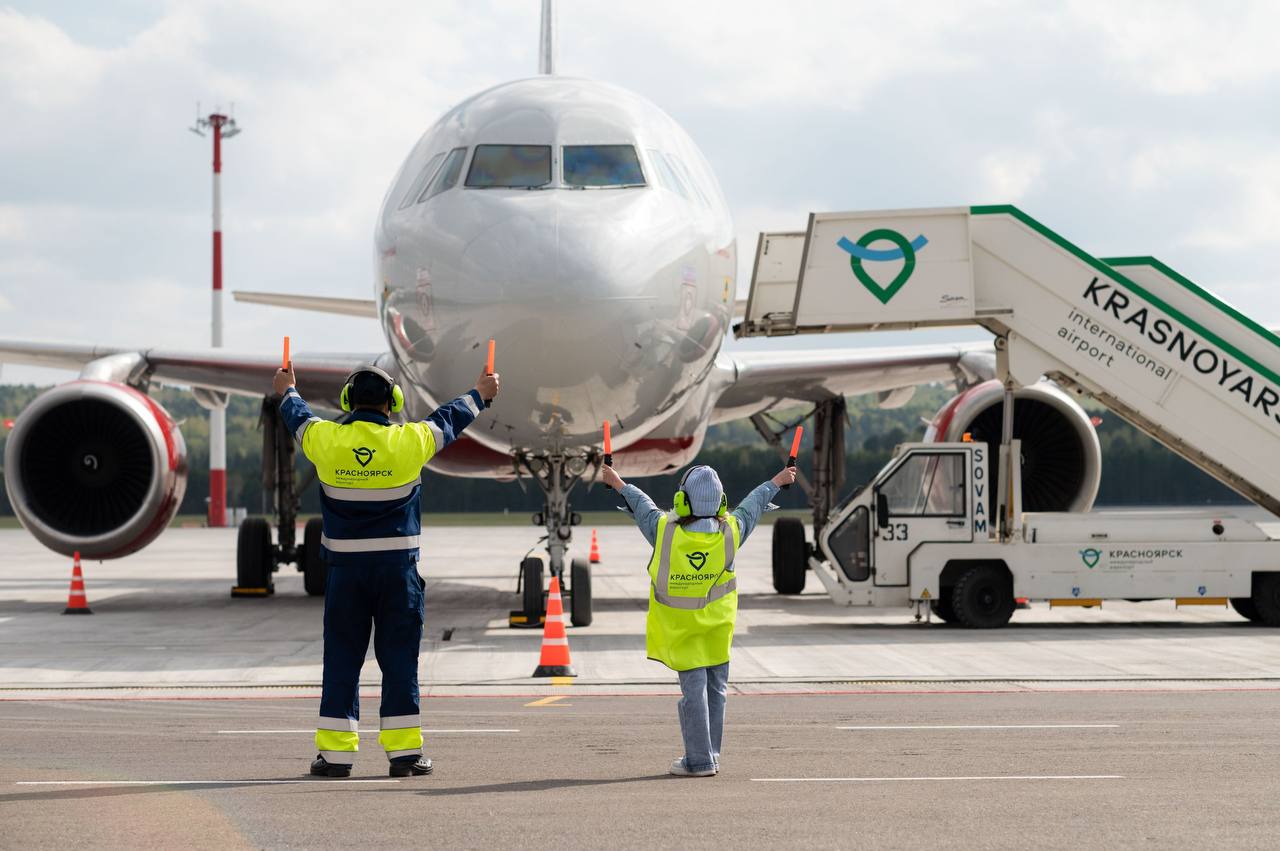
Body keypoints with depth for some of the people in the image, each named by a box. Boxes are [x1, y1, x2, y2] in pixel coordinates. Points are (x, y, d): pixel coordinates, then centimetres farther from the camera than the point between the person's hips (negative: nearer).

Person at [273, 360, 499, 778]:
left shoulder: (326, 440, -4)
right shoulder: (409, 442, -6)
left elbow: (299, 418, 20)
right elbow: (450, 419, 14)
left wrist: (287, 391, 43)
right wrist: (480, 395, 35)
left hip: (345, 567, 1)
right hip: (397, 566, -1)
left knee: (341, 659, 6)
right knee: (399, 658, 5)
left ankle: (335, 753, 5)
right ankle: (403, 751, 5)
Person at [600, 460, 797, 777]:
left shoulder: (665, 530, -16)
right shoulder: (731, 531, -11)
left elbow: (641, 505, 3)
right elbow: (753, 505, 9)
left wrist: (617, 483, 23)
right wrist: (777, 480, 28)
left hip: (680, 629, -2)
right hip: (718, 628, 2)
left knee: (693, 689, 0)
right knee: (715, 689, 12)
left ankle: (699, 760, 0)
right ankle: (709, 755, 18)